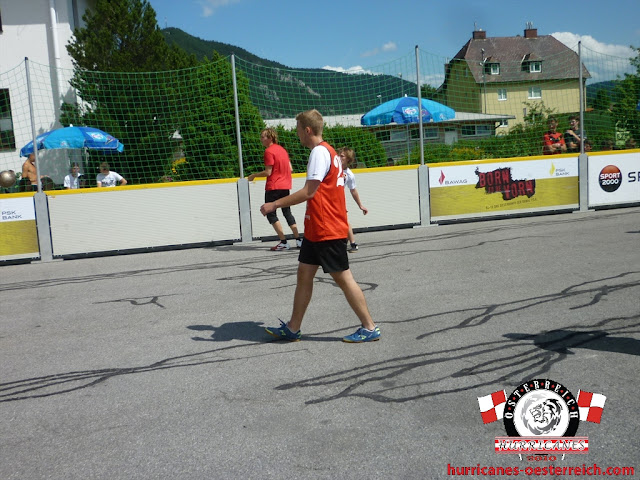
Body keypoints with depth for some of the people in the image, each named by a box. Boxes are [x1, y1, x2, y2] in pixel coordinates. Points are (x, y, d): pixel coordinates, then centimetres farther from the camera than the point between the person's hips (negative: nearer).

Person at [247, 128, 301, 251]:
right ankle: (298, 240, 15)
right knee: (287, 212, 16)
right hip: (285, 186, 8)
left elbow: (268, 172, -17)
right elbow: (290, 169, 13)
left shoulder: (269, 151, -13)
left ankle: (284, 242, -3)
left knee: (271, 214, 0)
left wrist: (254, 175, -6)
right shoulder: (282, 149, 11)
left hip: (273, 187, -8)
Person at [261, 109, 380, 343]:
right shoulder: (327, 151, 15)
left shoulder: (319, 152, -16)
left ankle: (370, 328, 8)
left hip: (327, 231, -10)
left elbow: (308, 192, -23)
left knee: (343, 278, -3)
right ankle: (292, 329, 20)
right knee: (304, 273, 12)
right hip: (316, 229, 10)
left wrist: (274, 204, -18)